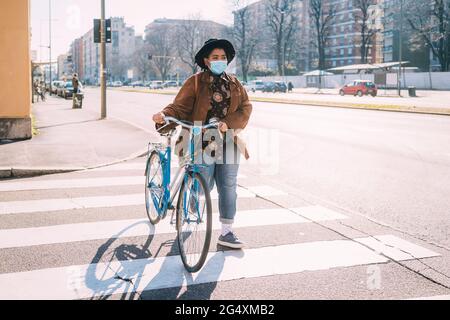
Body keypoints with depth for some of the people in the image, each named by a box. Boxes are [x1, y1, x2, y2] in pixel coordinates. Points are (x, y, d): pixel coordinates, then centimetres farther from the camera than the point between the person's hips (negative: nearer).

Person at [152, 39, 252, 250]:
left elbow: (245, 108, 3)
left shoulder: (234, 84, 13)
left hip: (228, 144, 4)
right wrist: (164, 115, -29)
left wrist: (228, 122, -15)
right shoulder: (195, 82, 1)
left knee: (228, 189, 4)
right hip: (202, 144, -4)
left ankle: (226, 232, 13)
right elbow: (180, 107, -8)